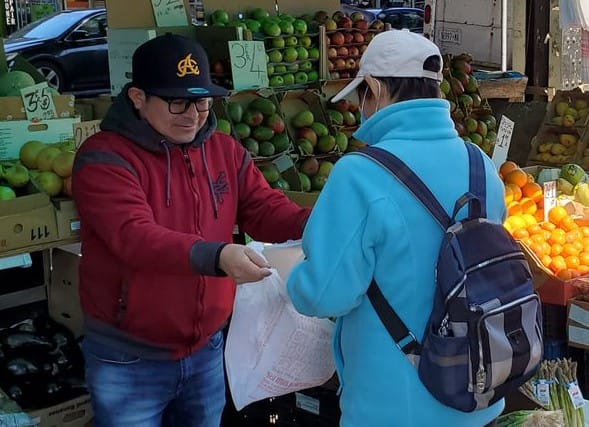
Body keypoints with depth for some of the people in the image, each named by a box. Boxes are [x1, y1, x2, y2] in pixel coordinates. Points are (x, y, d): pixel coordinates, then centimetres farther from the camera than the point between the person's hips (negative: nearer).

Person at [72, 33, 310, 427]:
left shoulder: (225, 150, 5)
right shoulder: (104, 157, -16)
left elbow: (266, 209, -1)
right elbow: (135, 236, -30)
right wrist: (217, 257, -45)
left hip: (207, 349, 6)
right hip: (129, 359, -5)